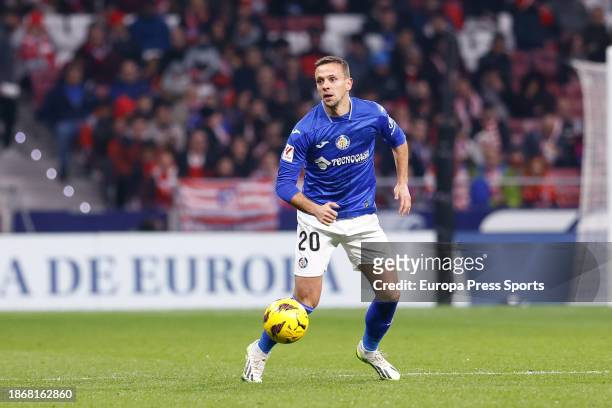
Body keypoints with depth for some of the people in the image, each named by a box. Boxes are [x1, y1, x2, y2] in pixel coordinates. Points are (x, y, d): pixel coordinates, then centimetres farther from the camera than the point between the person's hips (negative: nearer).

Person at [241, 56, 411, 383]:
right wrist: (314, 209, -34)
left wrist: (402, 182, 6)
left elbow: (398, 140, 14)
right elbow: (284, 184, -18)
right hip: (318, 217, -3)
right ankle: (259, 352, 11)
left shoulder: (373, 114, -9)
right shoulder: (306, 129, -19)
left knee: (390, 291, -1)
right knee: (306, 300, -12)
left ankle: (369, 349, 28)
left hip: (362, 217, 3)